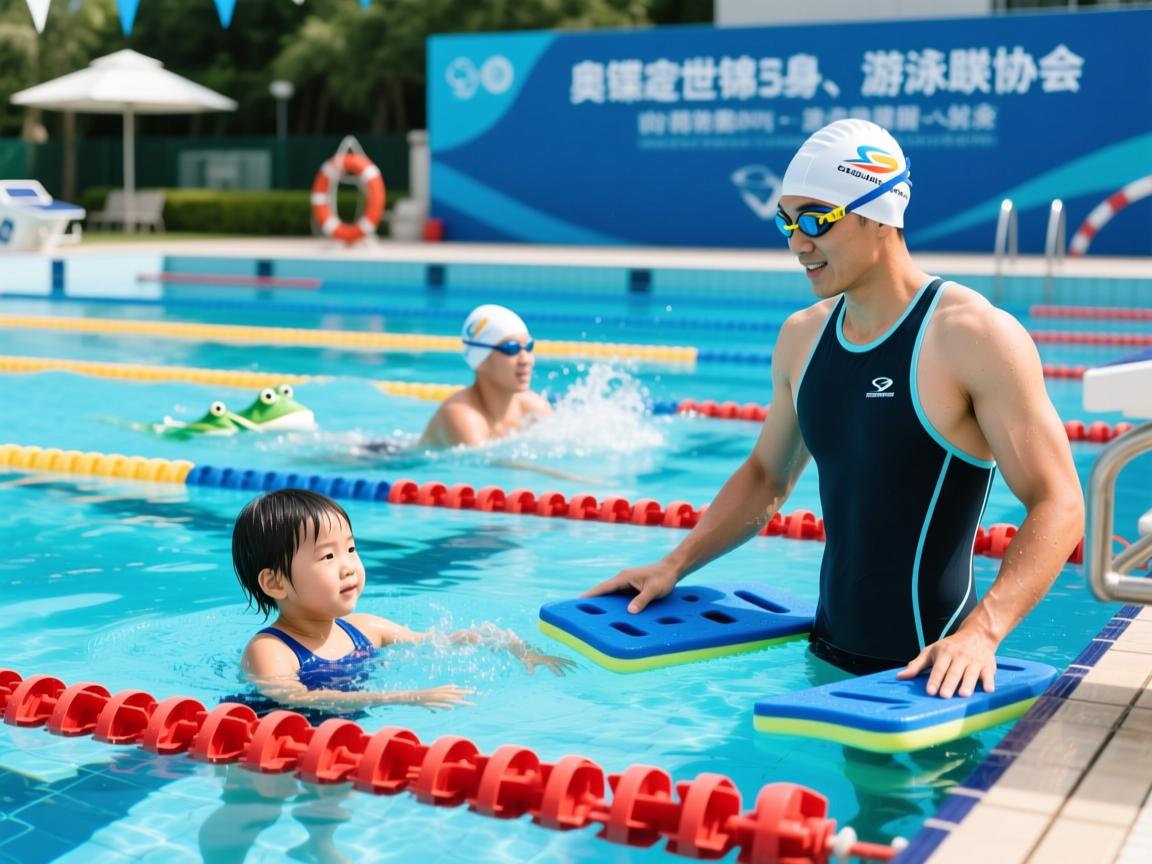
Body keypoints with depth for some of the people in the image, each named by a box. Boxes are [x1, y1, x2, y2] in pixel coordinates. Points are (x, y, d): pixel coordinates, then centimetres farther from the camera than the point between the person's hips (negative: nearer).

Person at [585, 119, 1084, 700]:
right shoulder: (802, 337, 6)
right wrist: (676, 564, 10)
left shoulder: (974, 336, -14)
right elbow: (766, 476, 20)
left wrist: (982, 631, -29)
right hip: (828, 653, 6)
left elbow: (1057, 504, -16)